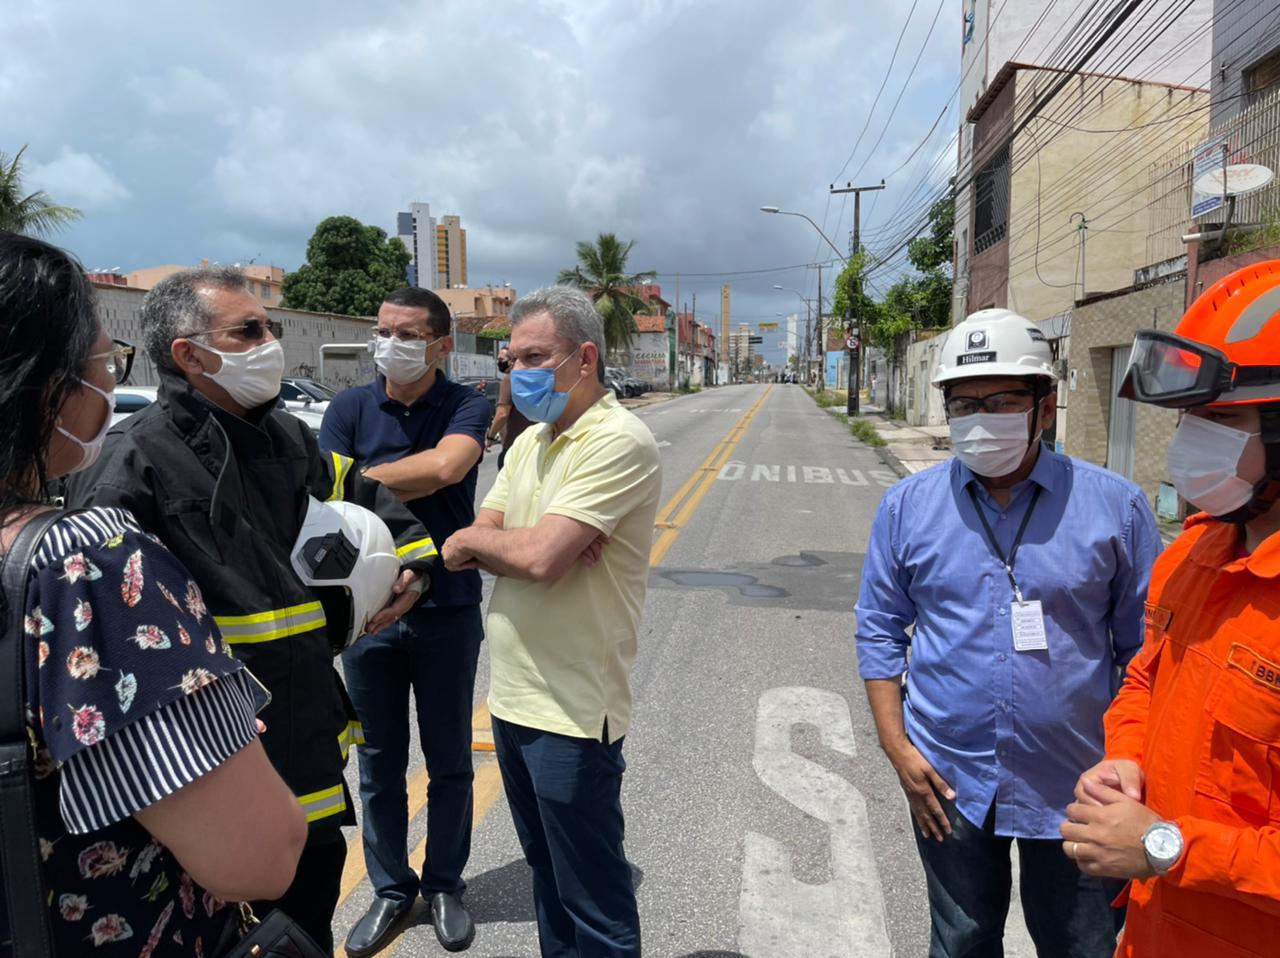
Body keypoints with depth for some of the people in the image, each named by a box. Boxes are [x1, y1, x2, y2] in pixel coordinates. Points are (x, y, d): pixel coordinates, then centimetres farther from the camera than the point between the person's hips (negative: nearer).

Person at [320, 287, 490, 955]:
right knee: (378, 764, 14)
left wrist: (360, 480, -17)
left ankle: (444, 885, 34)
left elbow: (446, 466, -27)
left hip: (448, 611, -1)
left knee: (449, 761, 14)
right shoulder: (349, 409, -1)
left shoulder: (467, 407, -7)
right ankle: (391, 890, 35)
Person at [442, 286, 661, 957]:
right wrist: (523, 544, -17)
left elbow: (540, 557, -27)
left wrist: (470, 539, -7)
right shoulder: (530, 441, 10)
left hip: (572, 711, -8)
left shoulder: (618, 441, -18)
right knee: (546, 872, 25)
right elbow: (481, 542, 4)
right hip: (512, 694, 8)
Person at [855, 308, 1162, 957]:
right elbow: (880, 631, 1)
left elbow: (1145, 647, 0)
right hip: (949, 783, 1)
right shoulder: (907, 506, -5)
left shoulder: (1115, 506, -7)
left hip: (1078, 787, 0)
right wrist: (896, 745, -4)